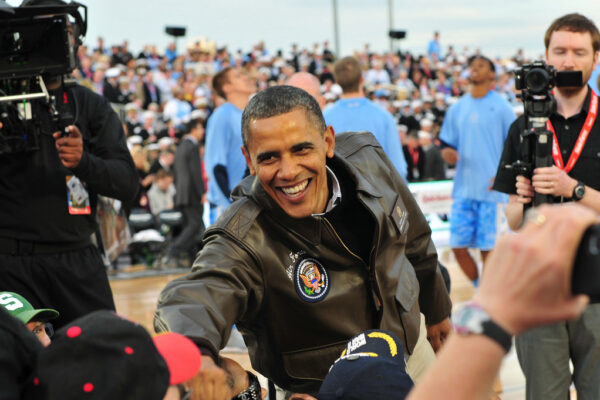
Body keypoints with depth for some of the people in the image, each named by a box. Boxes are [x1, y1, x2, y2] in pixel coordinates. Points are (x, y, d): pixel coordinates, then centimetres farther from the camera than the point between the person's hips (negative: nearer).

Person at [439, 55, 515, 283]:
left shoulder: (501, 107, 0)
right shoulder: (457, 109, 12)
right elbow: (447, 145, 16)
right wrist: (448, 153, -7)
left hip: (491, 190, -4)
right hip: (463, 190, 4)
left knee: (488, 249, -2)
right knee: (458, 247, 2)